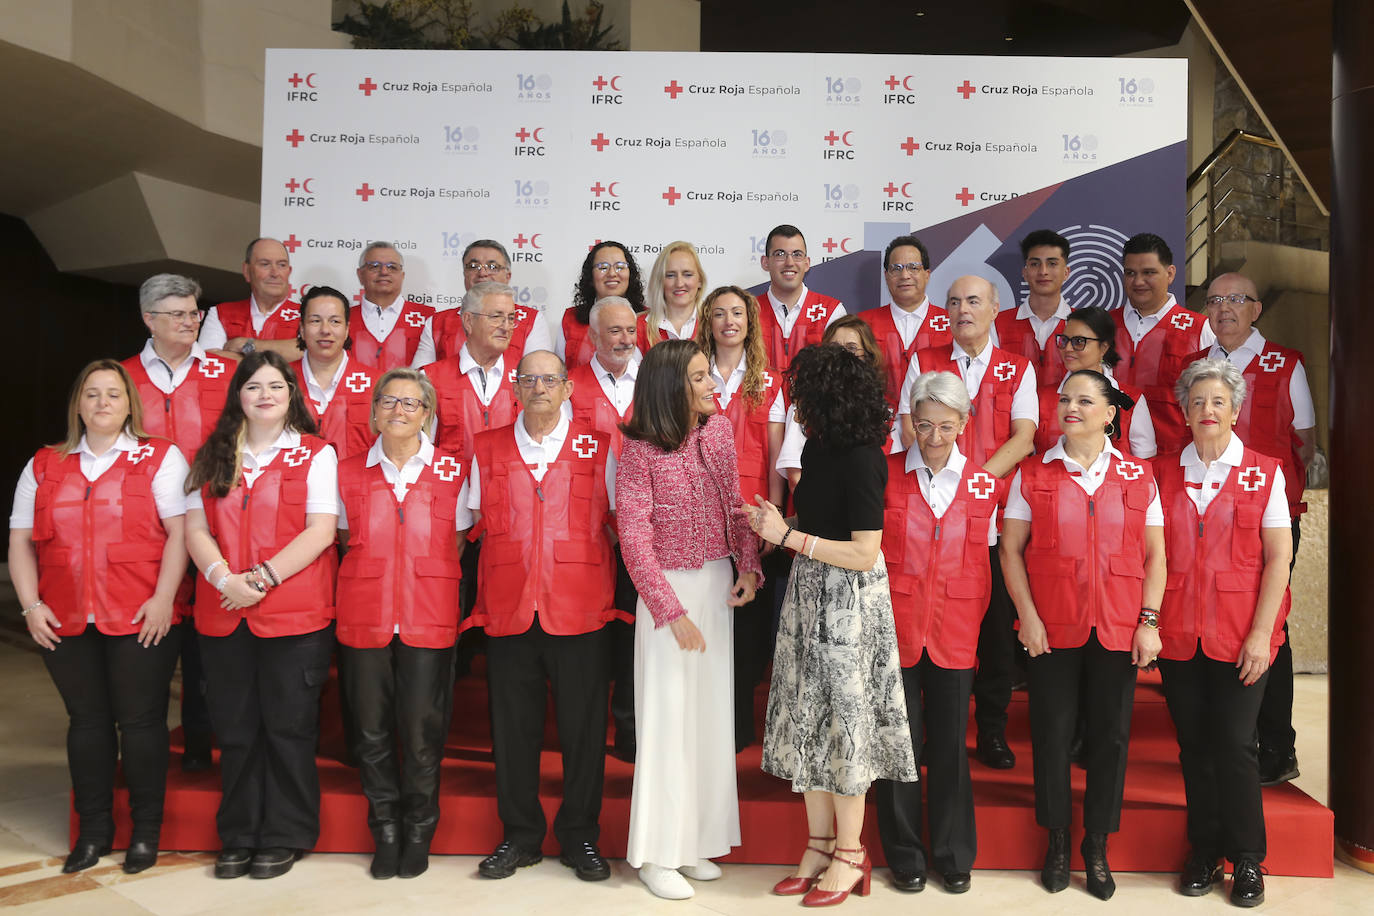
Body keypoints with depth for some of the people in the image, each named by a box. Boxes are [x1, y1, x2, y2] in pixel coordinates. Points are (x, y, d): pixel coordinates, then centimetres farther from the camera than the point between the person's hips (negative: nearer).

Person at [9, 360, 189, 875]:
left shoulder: (160, 458, 2)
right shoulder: (44, 466, 13)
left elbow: (180, 531, -7)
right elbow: (22, 542, 13)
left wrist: (163, 598, -15)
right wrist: (31, 605, 2)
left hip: (141, 620, -3)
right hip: (66, 621, 4)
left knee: (140, 720, 1)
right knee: (86, 721, 10)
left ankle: (146, 831, 15)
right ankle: (92, 831, 23)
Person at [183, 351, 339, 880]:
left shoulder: (316, 454, 2)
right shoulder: (213, 457, 14)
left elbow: (321, 530, -8)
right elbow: (195, 528, 5)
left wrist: (263, 576, -16)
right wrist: (224, 578, -12)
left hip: (295, 614, -4)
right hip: (223, 614, 4)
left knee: (288, 727, 2)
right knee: (235, 730, 10)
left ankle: (285, 837, 17)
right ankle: (239, 836, 24)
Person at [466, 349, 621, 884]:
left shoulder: (597, 447, 5)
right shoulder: (486, 449, 10)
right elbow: (478, 526, 14)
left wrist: (588, 558, -2)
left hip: (579, 612, -1)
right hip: (508, 612, 2)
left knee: (583, 728, 4)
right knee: (513, 728, 8)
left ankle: (580, 837, 21)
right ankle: (520, 836, 25)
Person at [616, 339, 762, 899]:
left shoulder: (719, 429, 2)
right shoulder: (640, 449, -13)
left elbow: (735, 504, 9)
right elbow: (634, 538, -14)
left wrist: (749, 565, -6)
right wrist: (672, 612, -17)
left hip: (717, 581, 5)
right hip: (668, 586, -5)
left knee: (711, 710, 11)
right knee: (669, 716, 2)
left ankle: (694, 840, 26)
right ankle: (656, 853, 17)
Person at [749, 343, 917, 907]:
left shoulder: (860, 460, -18)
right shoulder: (817, 448, 6)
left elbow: (864, 553, -20)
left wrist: (789, 536, -19)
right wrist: (774, 526, -1)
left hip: (849, 602, -8)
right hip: (809, 593, 8)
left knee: (844, 719, 4)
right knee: (809, 719, 13)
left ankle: (850, 855, 21)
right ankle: (820, 845, 27)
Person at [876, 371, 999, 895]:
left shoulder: (982, 484, 3)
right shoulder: (885, 474, -2)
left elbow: (983, 561, 10)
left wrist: (974, 620, 3)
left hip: (954, 634, 1)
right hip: (895, 628, -1)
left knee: (950, 745, 9)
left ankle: (954, 856, 28)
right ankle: (904, 856, 24)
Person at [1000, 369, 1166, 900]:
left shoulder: (1138, 476, 5)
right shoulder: (1033, 474, 3)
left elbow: (1154, 555, 6)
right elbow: (1011, 550, 2)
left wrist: (1149, 620, -3)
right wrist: (1027, 616, -7)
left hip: (1117, 631, 1)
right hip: (1052, 630, -1)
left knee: (1110, 737, 7)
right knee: (1052, 735, 5)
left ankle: (1097, 846, 23)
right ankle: (1057, 841, 23)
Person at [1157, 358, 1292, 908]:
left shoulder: (1264, 473, 1)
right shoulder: (1164, 474, 7)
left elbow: (1278, 557, -2)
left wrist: (1260, 634, -8)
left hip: (1241, 636, -2)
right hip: (1178, 634, 2)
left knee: (1234, 745, -2)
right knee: (1194, 745, 8)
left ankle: (1247, 860, 17)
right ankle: (1204, 853, 23)